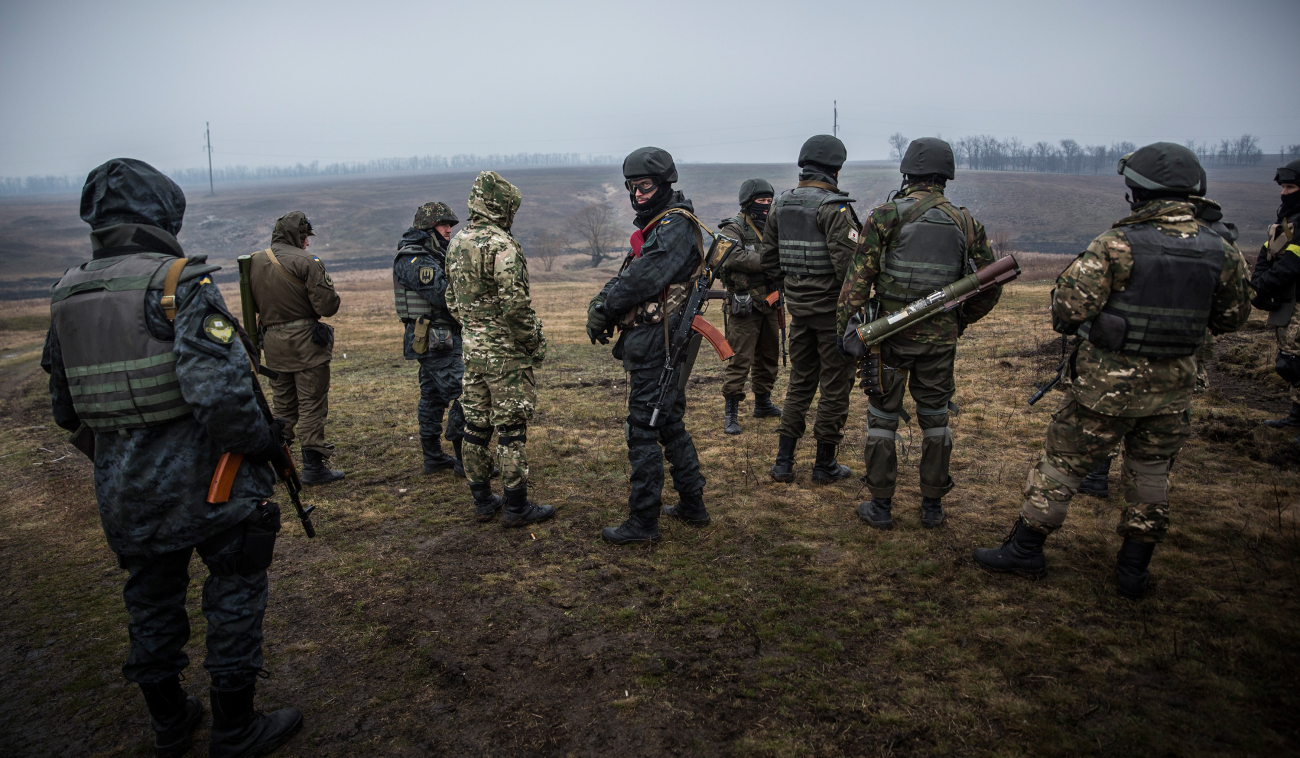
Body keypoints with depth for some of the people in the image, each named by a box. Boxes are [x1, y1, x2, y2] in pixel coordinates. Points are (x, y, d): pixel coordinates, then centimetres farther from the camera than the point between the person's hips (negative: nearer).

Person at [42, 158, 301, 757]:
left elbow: (66, 408, 13)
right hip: (205, 485, -6)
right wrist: (262, 439, -12)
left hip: (124, 494, 6)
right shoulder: (180, 282, -16)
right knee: (235, 594, 10)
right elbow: (218, 390, -28)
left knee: (151, 601, 20)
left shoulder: (68, 295, 5)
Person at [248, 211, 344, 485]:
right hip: (306, 342, -6)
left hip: (273, 344, 6)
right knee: (312, 405, 1)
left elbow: (253, 304, 14)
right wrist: (330, 294, 3)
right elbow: (328, 305, -17)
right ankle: (313, 466, 4)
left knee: (282, 406, 18)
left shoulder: (254, 262, 5)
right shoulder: (305, 262, -15)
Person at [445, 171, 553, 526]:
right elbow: (515, 303, -21)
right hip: (506, 350, -8)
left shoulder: (456, 243, 10)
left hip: (472, 349, 8)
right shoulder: (501, 244, -16)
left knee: (476, 425, 12)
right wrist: (535, 342, -10)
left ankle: (482, 501, 22)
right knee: (511, 429, -1)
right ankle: (516, 506, 7)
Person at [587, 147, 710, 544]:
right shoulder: (657, 225, 18)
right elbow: (627, 275, 15)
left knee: (643, 430, -4)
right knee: (671, 425, 17)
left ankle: (643, 522, 5)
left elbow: (643, 277, -22)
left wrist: (605, 308, -10)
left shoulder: (675, 227, -14)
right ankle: (692, 505, 29)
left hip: (654, 345, -10)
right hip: (662, 346, 10)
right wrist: (601, 303, -3)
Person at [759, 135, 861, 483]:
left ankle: (783, 462, 17)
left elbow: (767, 258, 13)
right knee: (835, 385, 6)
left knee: (800, 382, 17)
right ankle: (825, 464, 15)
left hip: (799, 307, 7)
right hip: (832, 308, -6)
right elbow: (848, 262, -22)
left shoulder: (781, 204, 7)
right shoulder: (834, 207, -15)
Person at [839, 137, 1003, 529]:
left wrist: (845, 324, -7)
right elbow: (990, 284, 9)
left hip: (891, 332, -3)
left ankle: (880, 506, 13)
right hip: (940, 336, 3)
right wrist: (962, 320, 22)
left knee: (882, 418, 7)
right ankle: (933, 506, 22)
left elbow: (860, 275, -10)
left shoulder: (887, 214, -6)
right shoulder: (966, 222, 5)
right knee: (935, 419, 14)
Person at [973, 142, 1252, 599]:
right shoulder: (1221, 252, -1)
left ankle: (1025, 550, 19)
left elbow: (1069, 306, -19)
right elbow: (1232, 318, 11)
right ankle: (1134, 572, 26)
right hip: (1172, 388, 4)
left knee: (1062, 463, 8)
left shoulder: (1119, 245, -16)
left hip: (1108, 383, -4)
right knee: (1151, 475, 18)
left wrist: (1069, 323, 3)